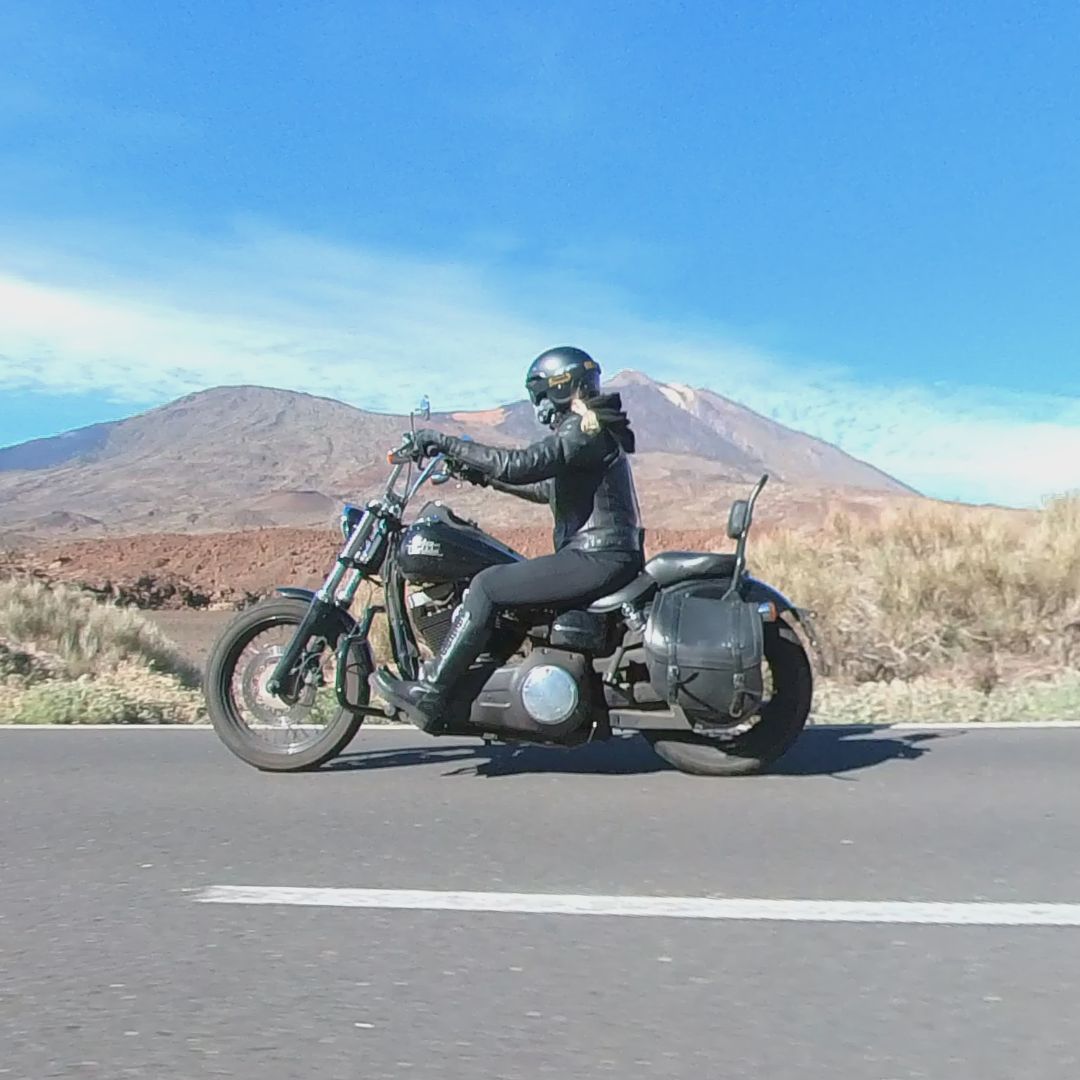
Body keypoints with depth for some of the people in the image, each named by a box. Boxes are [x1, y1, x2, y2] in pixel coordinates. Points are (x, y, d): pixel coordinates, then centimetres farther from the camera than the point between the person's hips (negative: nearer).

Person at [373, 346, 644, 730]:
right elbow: (549, 489, 28)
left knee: (488, 586, -11)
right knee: (503, 581, 21)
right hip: (607, 555, 11)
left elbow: (520, 464, -24)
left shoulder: (583, 430, -11)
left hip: (597, 558, -11)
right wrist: (485, 476, 23)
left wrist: (448, 444, -17)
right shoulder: (597, 430, 21)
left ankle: (428, 692, -10)